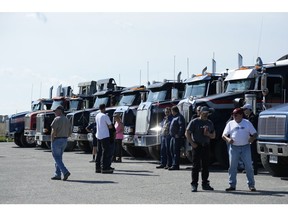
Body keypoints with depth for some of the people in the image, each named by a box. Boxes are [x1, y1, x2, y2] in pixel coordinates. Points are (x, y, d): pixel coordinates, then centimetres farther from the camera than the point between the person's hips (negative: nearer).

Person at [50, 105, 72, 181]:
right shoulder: (67, 120, 11)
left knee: (57, 158, -3)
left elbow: (54, 131, -20)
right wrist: (65, 138, 15)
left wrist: (52, 140, -11)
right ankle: (57, 175, 16)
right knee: (59, 158, 15)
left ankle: (65, 172, -17)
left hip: (57, 140, -8)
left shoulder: (57, 119, -14)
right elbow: (70, 132, 12)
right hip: (64, 141, 8)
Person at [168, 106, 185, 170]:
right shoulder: (174, 117, 21)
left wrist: (178, 135, -24)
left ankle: (175, 165, -9)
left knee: (176, 151, -10)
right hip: (173, 137, 11)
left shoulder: (180, 117, -11)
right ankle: (174, 164, 19)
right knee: (172, 151, 13)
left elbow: (182, 126, -22)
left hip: (177, 138, -11)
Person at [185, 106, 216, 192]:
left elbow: (213, 136, 18)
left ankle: (205, 184, 15)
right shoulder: (194, 122, 0)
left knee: (206, 166, 7)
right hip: (197, 146, -5)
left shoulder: (210, 123, 15)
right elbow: (187, 133, -2)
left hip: (206, 146, 5)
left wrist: (209, 134, -4)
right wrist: (192, 143, -11)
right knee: (196, 166, -5)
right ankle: (194, 184, -2)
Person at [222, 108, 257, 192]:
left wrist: (252, 138, -15)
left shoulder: (247, 123, 7)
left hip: (245, 147, -1)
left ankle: (251, 185, 5)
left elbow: (254, 134, 8)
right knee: (232, 166, 1)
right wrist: (227, 139, -15)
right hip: (234, 148, 1)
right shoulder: (230, 123, 9)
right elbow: (223, 135, 7)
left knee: (249, 166, -2)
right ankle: (232, 185, 9)